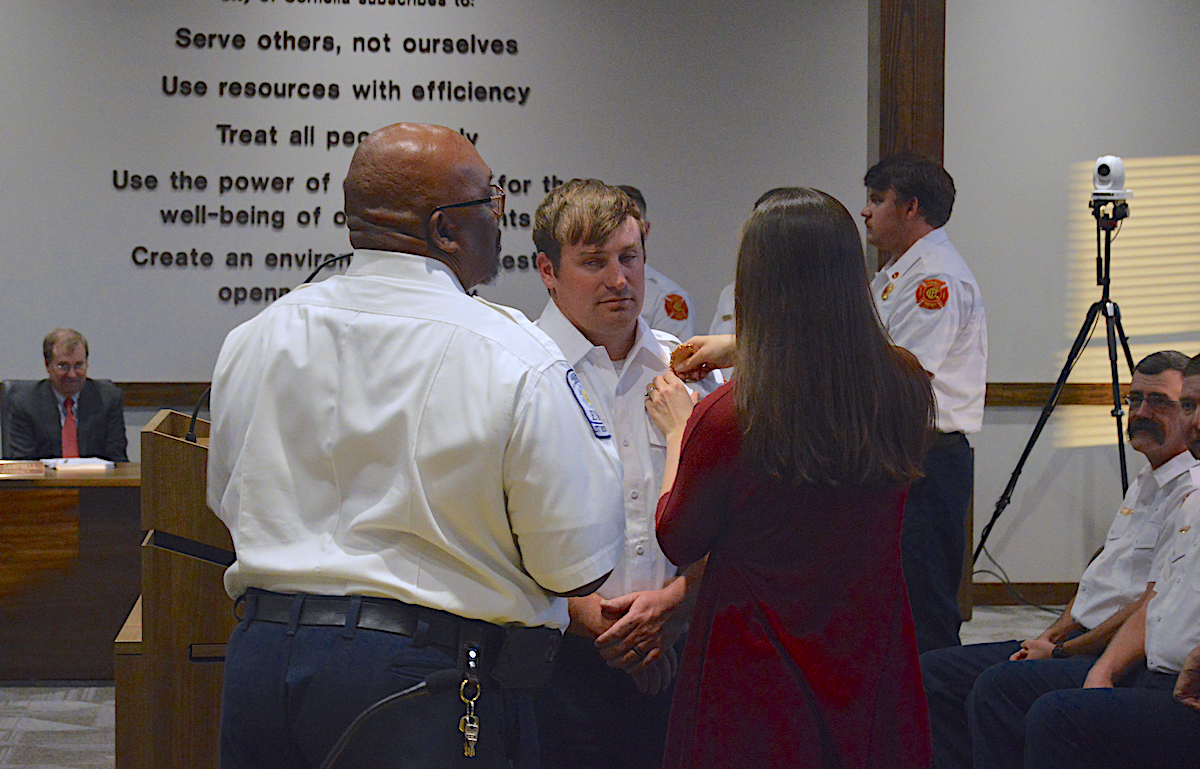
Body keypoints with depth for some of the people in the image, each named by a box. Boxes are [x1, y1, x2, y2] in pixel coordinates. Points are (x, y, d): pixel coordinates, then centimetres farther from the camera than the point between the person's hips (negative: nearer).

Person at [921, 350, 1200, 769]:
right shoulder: (1143, 483, 20)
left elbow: (1153, 608, -19)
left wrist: (1060, 652, -12)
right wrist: (1050, 636, 8)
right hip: (1076, 640, 10)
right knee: (933, 672, 3)